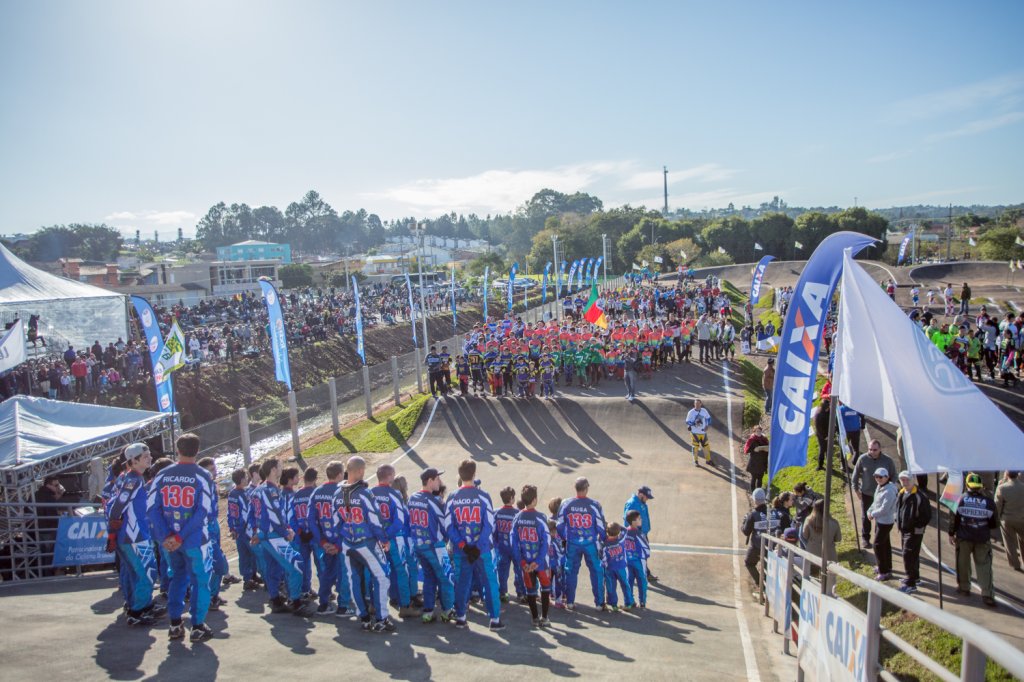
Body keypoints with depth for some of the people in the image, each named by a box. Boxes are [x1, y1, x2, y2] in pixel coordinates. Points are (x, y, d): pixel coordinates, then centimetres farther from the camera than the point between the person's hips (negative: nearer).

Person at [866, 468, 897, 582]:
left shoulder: (889, 491, -26)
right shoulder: (879, 487, 5)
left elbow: (884, 509, -27)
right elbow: (876, 502, 15)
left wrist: (873, 514, -13)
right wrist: (870, 511, -1)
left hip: (885, 522, -10)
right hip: (879, 520, 10)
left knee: (878, 545, -6)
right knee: (885, 544, 22)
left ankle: (884, 572, 0)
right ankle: (886, 567, 37)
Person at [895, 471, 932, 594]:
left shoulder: (920, 496, -18)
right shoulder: (901, 494, 7)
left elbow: (927, 515, -16)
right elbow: (898, 509, 22)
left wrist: (918, 526, -15)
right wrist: (898, 521, 13)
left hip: (914, 531, -8)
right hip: (903, 529, 8)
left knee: (909, 555, -9)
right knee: (912, 554, 22)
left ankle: (910, 584, -4)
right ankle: (914, 576, 38)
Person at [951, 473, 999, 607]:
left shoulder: (962, 499, -10)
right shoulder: (988, 501, -9)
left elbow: (954, 518, -6)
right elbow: (995, 523, 0)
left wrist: (951, 534, 4)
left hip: (964, 537, 0)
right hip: (983, 539, 0)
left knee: (963, 563, 15)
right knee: (984, 565, 4)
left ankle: (964, 587, 25)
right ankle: (987, 594, -3)